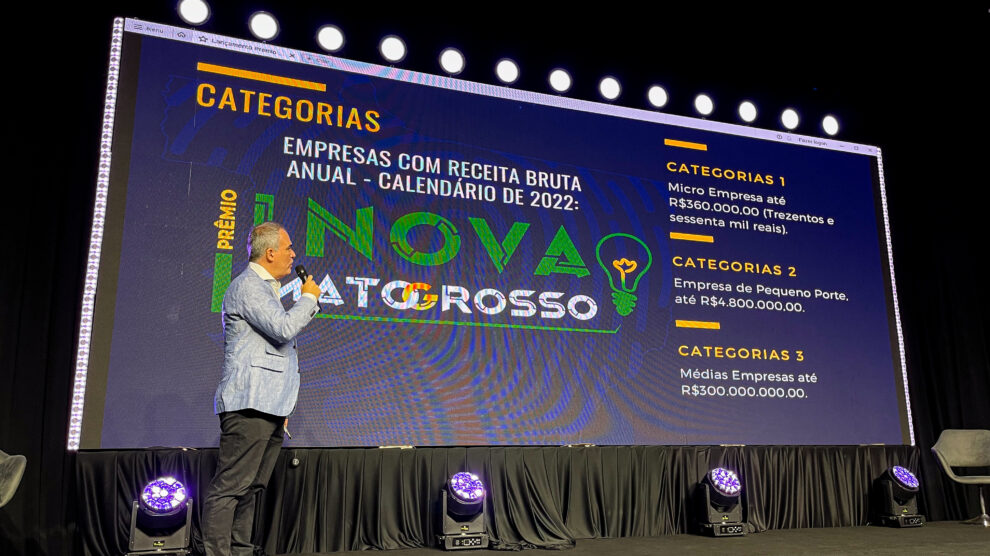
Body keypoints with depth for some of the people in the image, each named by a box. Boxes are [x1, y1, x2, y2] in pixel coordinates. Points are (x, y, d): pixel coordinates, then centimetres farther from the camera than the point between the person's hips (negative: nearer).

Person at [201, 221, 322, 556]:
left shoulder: (265, 288, 24)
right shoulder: (247, 286, -8)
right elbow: (283, 328, -21)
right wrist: (308, 297, -3)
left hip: (268, 406, 10)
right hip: (249, 404, -10)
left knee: (251, 488, 11)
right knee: (231, 487, -10)